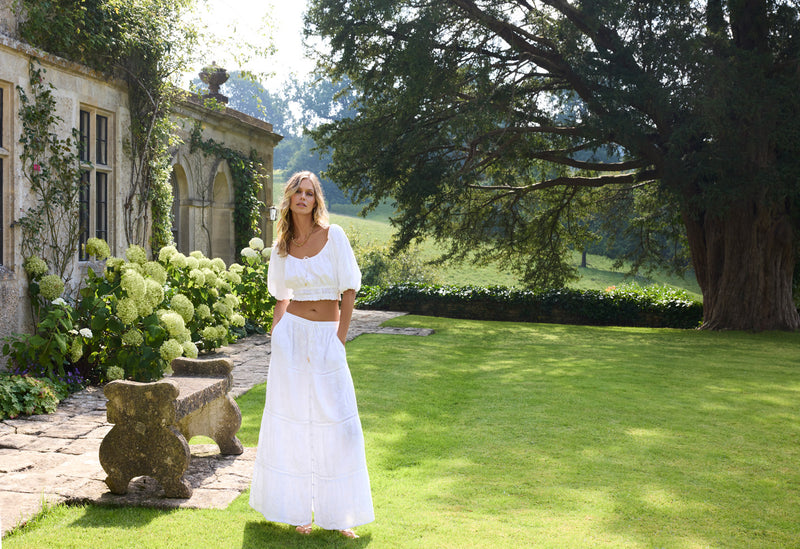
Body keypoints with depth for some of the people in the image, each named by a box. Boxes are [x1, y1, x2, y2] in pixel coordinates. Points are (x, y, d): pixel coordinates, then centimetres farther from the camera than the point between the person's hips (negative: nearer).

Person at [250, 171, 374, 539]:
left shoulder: (334, 235, -3)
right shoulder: (281, 247, 5)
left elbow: (350, 289, -4)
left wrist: (339, 338, -7)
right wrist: (275, 330, 4)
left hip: (328, 337, -2)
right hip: (291, 334, 2)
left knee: (337, 425, -1)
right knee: (292, 420, 3)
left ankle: (339, 513, 12)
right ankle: (298, 510, 15)